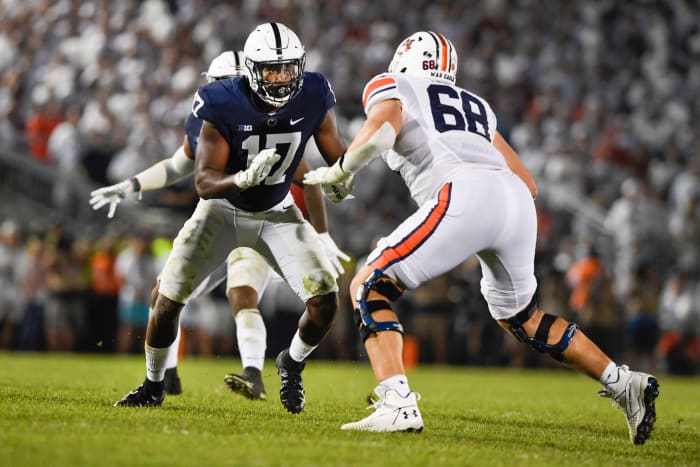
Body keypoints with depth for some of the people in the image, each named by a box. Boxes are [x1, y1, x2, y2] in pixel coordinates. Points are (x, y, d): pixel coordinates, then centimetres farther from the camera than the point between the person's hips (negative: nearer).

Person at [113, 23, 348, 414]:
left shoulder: (313, 99, -20)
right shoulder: (224, 106, -28)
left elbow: (339, 155, -5)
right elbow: (204, 182, -29)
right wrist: (244, 179, -49)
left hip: (277, 213, 2)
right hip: (223, 209, -2)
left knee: (326, 299, -14)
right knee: (169, 299, -8)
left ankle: (292, 365, 17)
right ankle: (154, 385, 18)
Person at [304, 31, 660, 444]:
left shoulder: (389, 87, 20)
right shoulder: (476, 104, 35)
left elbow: (382, 127, -5)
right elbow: (528, 184, 29)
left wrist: (340, 171, 8)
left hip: (465, 196, -6)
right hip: (517, 201, 6)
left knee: (369, 287, 2)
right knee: (522, 317, 28)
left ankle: (398, 406, -15)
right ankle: (624, 384, 23)